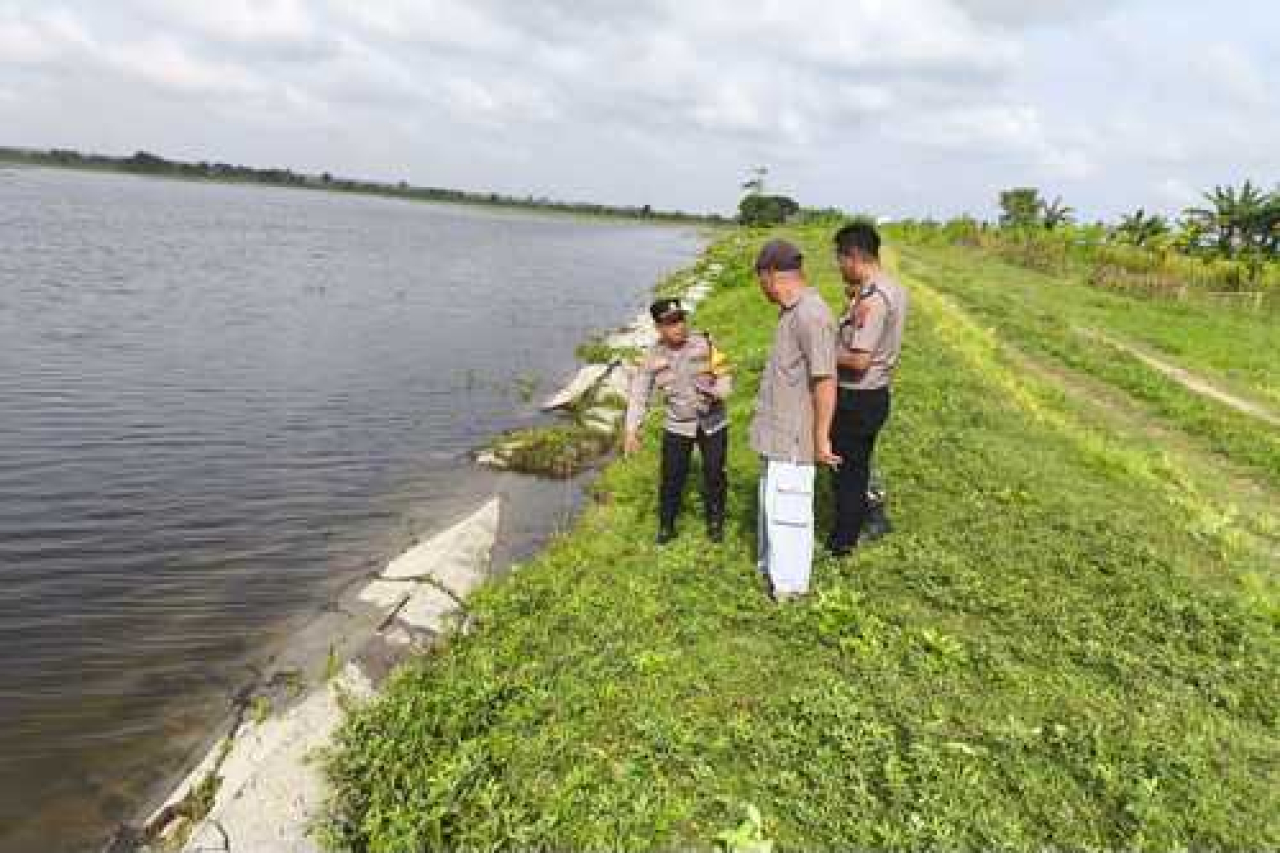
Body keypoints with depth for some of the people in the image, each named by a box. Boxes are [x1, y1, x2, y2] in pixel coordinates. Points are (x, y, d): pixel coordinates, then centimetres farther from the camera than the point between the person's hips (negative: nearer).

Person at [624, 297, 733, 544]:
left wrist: (718, 392, -25)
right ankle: (666, 526, 22)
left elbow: (725, 376, -3)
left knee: (714, 475, 9)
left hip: (713, 423, 0)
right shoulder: (652, 358, -6)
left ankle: (715, 523, 31)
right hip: (677, 426, 0)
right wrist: (632, 430, -12)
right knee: (672, 478, 1)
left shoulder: (705, 344, -8)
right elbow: (638, 395, -4)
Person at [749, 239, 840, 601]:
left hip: (794, 437, -10)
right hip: (779, 433, 10)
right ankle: (771, 566, 39)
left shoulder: (811, 315, -22)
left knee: (786, 509, 2)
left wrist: (821, 439, -19)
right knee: (771, 501, 21)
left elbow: (826, 382, -23)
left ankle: (789, 584, 17)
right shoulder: (791, 312, 9)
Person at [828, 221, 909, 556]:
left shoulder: (871, 299, -25)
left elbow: (859, 360, -28)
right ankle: (852, 529, 34)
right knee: (859, 466, 20)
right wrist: (855, 298, 11)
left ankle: (842, 541, 20)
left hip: (856, 399, -9)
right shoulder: (894, 289, 7)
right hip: (877, 393, 9)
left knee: (846, 469, 6)